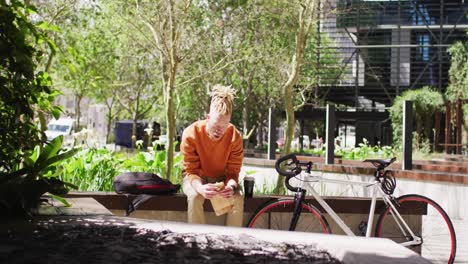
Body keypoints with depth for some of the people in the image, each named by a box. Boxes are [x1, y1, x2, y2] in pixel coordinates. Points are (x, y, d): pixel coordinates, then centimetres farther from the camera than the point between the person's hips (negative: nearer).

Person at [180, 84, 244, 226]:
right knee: (195, 196, -36)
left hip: (221, 180, 2)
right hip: (197, 179, -1)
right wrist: (200, 188, -44)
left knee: (237, 198, -30)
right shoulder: (191, 134, -23)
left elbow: (233, 172, -13)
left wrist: (231, 186, -38)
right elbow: (191, 171, -21)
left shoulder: (235, 137, -18)